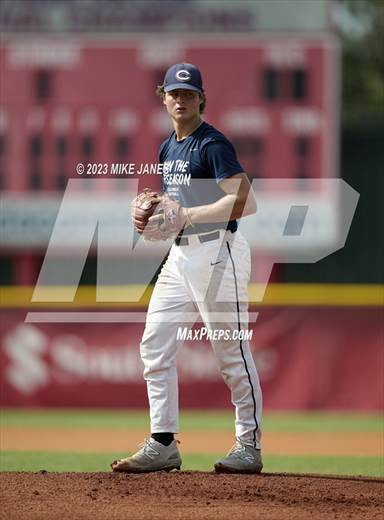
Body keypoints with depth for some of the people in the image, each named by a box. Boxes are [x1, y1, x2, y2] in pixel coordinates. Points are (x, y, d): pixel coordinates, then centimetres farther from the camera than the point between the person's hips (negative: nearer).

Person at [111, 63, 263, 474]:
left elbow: (241, 201, -20)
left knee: (231, 349, -5)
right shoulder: (168, 149, 17)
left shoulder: (213, 144, -10)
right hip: (181, 254, 9)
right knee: (155, 344, 3)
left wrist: (188, 215, -25)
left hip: (218, 250, -9)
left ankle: (249, 446, 2)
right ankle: (163, 444, 6)